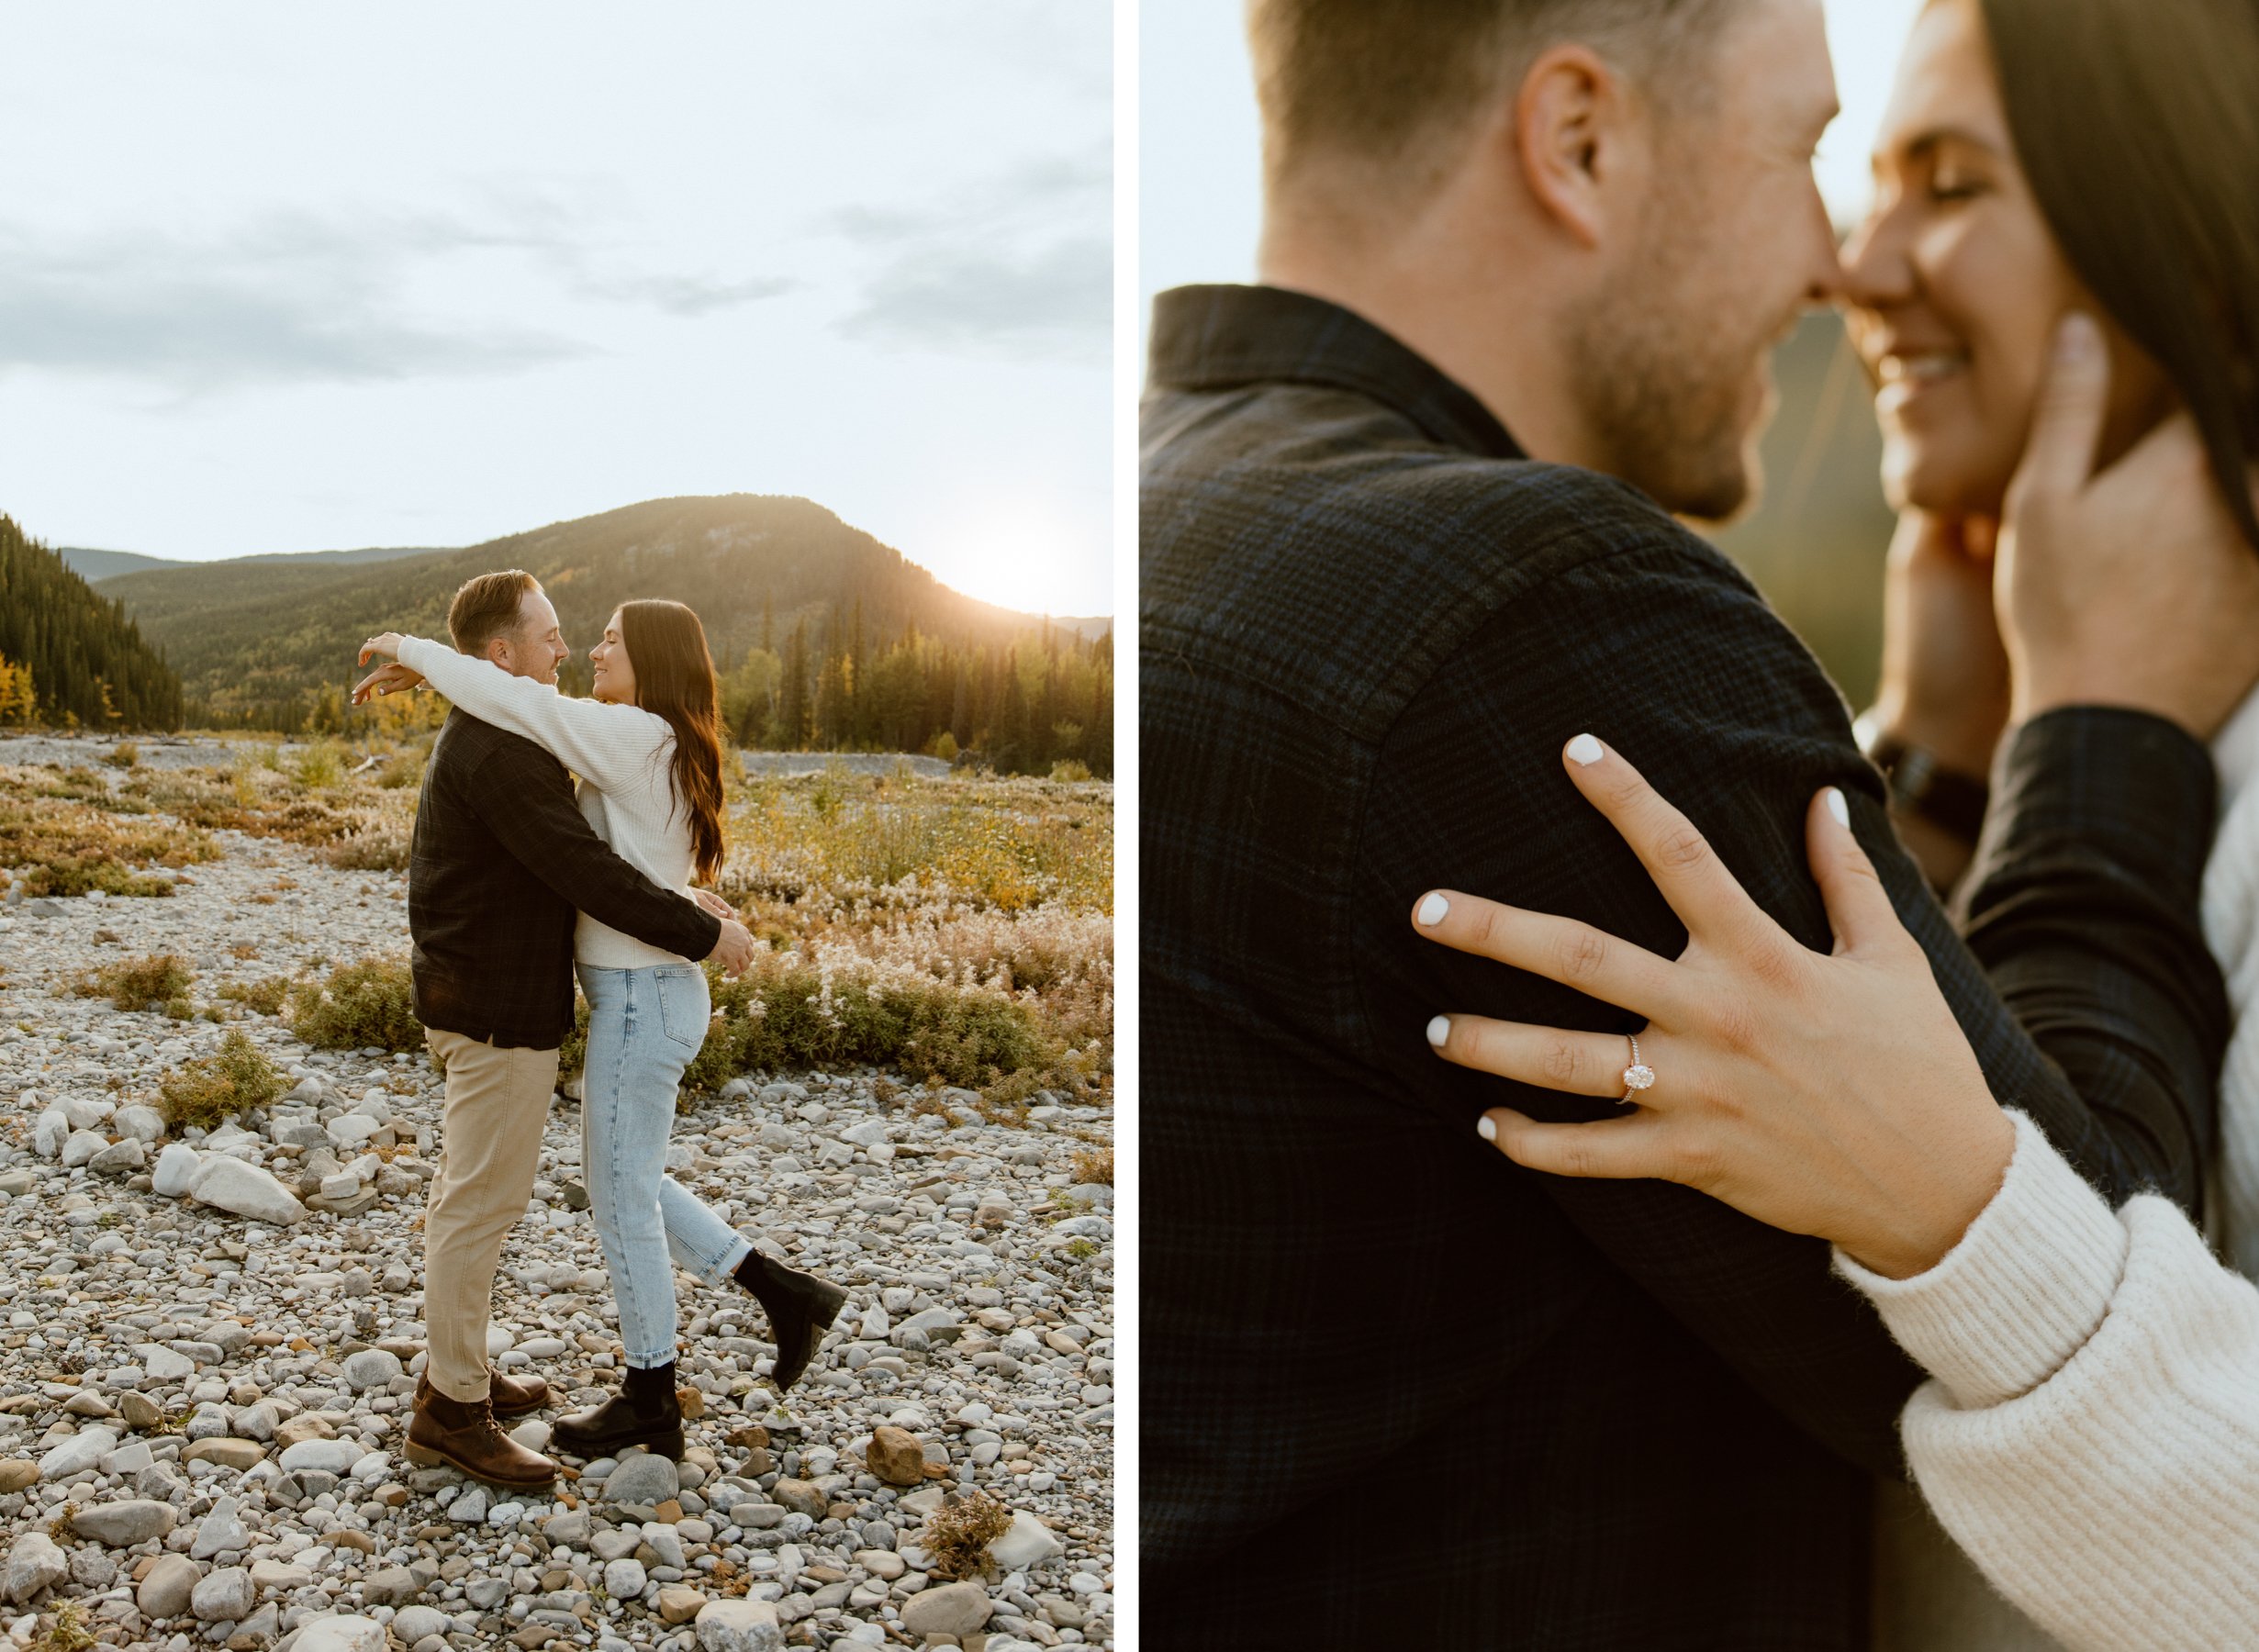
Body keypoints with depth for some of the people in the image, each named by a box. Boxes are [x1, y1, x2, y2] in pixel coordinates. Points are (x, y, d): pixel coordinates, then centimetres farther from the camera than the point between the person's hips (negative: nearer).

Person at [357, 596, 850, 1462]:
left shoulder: (633, 736, -17)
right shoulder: (652, 751, 13)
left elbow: (509, 700, -22)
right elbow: (528, 715, 18)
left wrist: (411, 651, -7)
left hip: (641, 997, -10)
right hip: (644, 992, 10)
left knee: (621, 1197, 4)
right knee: (629, 1184, 21)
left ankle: (650, 1405, 20)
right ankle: (786, 1293, 25)